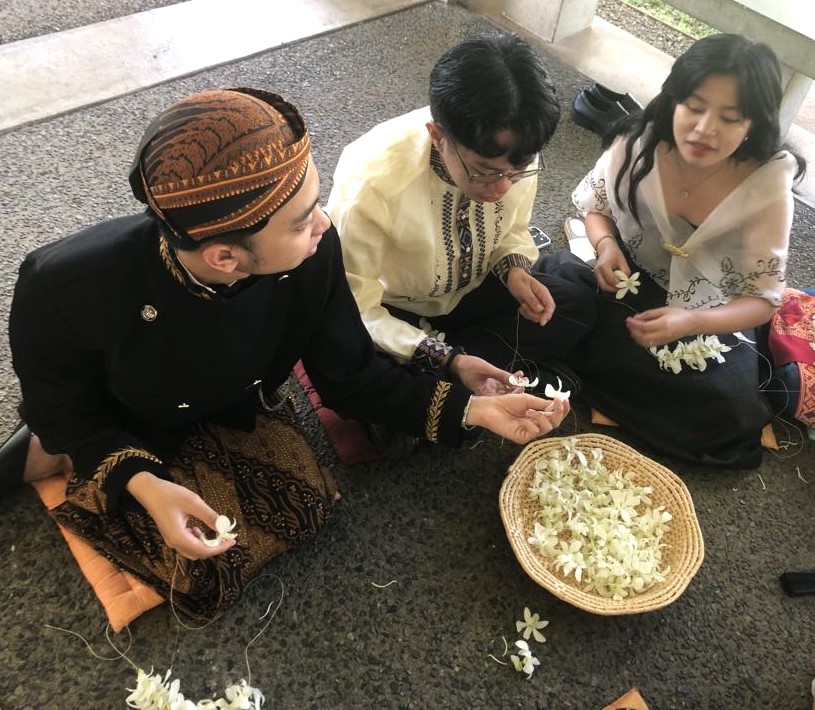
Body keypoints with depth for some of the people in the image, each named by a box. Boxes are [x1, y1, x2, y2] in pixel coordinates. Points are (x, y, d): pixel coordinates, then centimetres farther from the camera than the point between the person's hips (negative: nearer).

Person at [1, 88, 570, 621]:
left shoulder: (312, 253, -31)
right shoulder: (68, 287, -37)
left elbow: (350, 375, -16)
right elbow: (63, 410, -17)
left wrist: (471, 409, -24)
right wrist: (144, 485, -33)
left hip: (236, 416, 3)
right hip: (122, 442, -2)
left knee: (305, 509, -17)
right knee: (204, 577, -16)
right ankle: (62, 461, 9)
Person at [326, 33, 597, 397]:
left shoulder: (515, 154, -20)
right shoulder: (371, 184, -35)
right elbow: (356, 310, -25)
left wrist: (514, 270, -20)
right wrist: (445, 360, -35)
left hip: (473, 289, 4)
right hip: (394, 312, -3)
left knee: (582, 295, -14)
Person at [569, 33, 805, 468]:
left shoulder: (767, 187, -22)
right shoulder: (639, 142, -19)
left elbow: (762, 298, -16)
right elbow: (594, 202, 2)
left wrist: (690, 323, -36)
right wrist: (605, 244, -22)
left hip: (712, 317, 0)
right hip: (632, 285, 1)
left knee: (730, 410, -21)